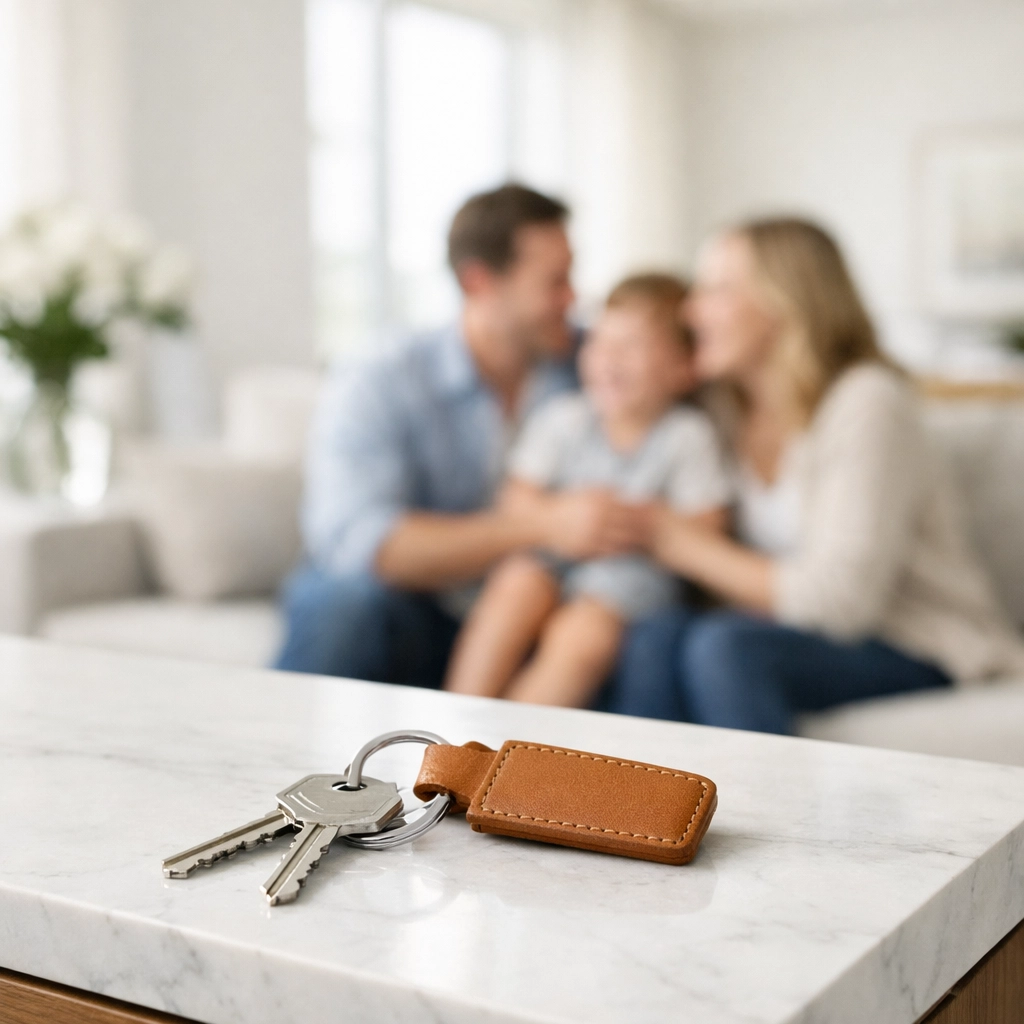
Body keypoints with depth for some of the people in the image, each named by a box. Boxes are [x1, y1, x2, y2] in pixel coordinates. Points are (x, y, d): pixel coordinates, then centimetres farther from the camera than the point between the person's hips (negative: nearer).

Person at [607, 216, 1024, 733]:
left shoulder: (867, 404, -14)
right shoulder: (734, 412, 8)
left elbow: (841, 598, -21)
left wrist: (690, 549, -14)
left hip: (928, 659, -6)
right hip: (820, 640, 6)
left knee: (724, 647, -32)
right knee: (660, 638, -24)